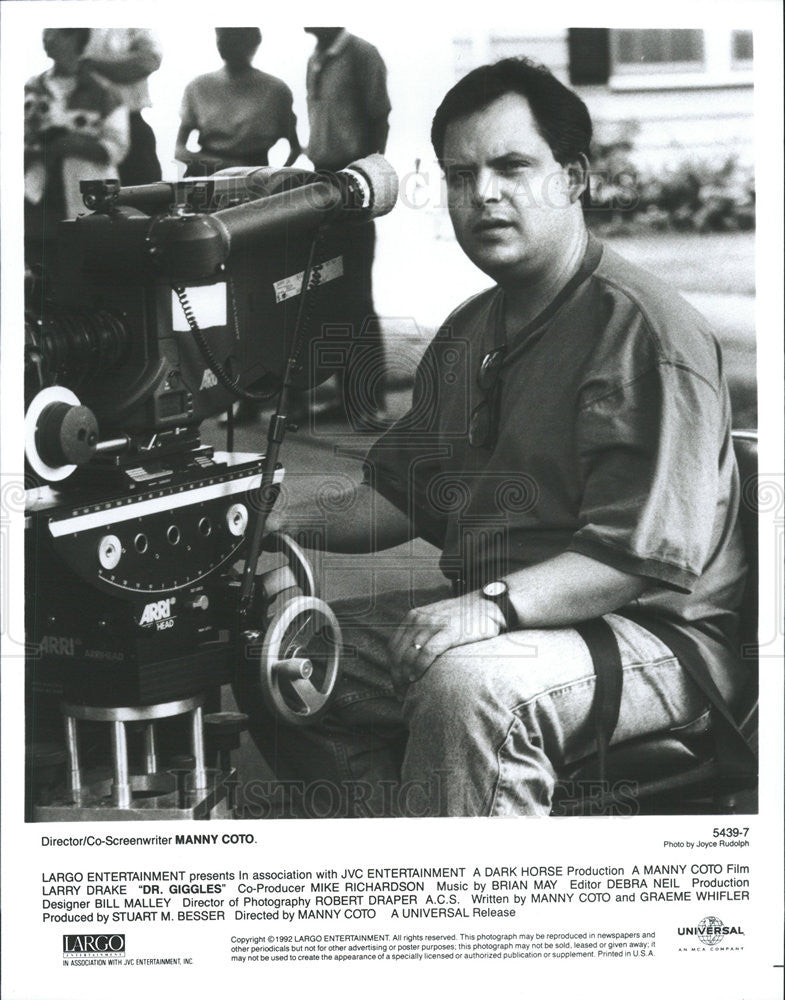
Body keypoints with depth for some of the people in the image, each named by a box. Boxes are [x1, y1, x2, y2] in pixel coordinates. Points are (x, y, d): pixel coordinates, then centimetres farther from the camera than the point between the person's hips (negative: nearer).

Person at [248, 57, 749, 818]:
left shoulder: (644, 329, -14)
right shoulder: (467, 336, 15)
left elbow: (648, 553, -23)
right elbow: (402, 489, 21)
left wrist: (495, 605, -32)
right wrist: (300, 522, 3)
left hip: (655, 632, -9)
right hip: (490, 620, 9)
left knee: (466, 685, -37)